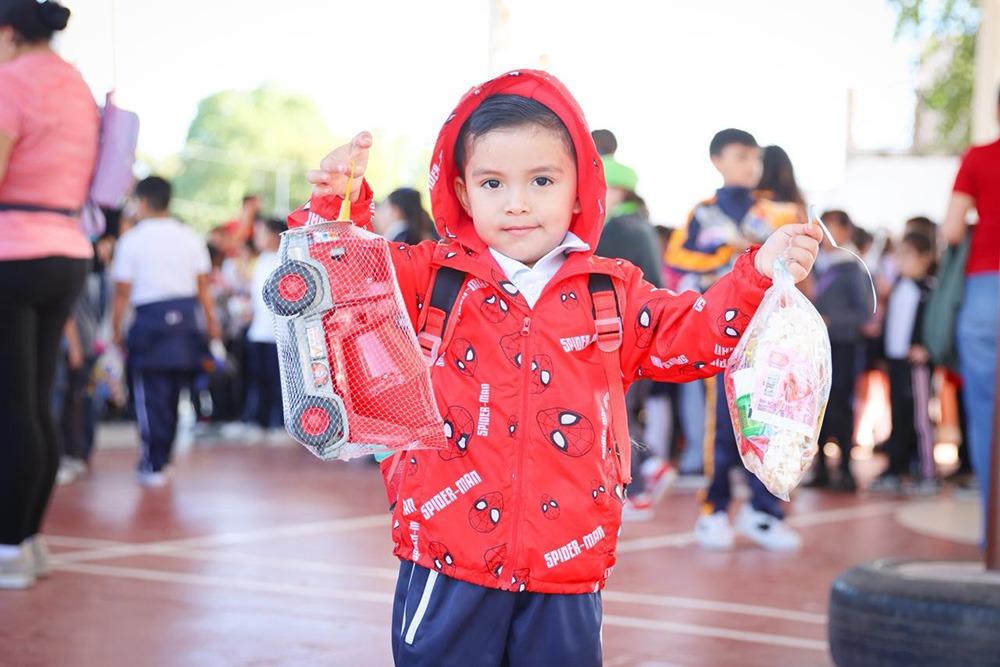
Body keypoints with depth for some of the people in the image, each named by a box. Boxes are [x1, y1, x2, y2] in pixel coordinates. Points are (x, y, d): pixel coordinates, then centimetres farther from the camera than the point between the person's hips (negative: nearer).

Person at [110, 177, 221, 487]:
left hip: (150, 320, -4)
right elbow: (203, 286, 7)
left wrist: (115, 329, 2)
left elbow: (122, 292, -6)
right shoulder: (190, 237, 6)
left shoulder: (132, 240, -5)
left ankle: (154, 464, 0)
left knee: (151, 395, 1)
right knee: (172, 394, 15)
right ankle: (160, 457, 23)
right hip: (185, 320, 4)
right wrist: (211, 321, 16)